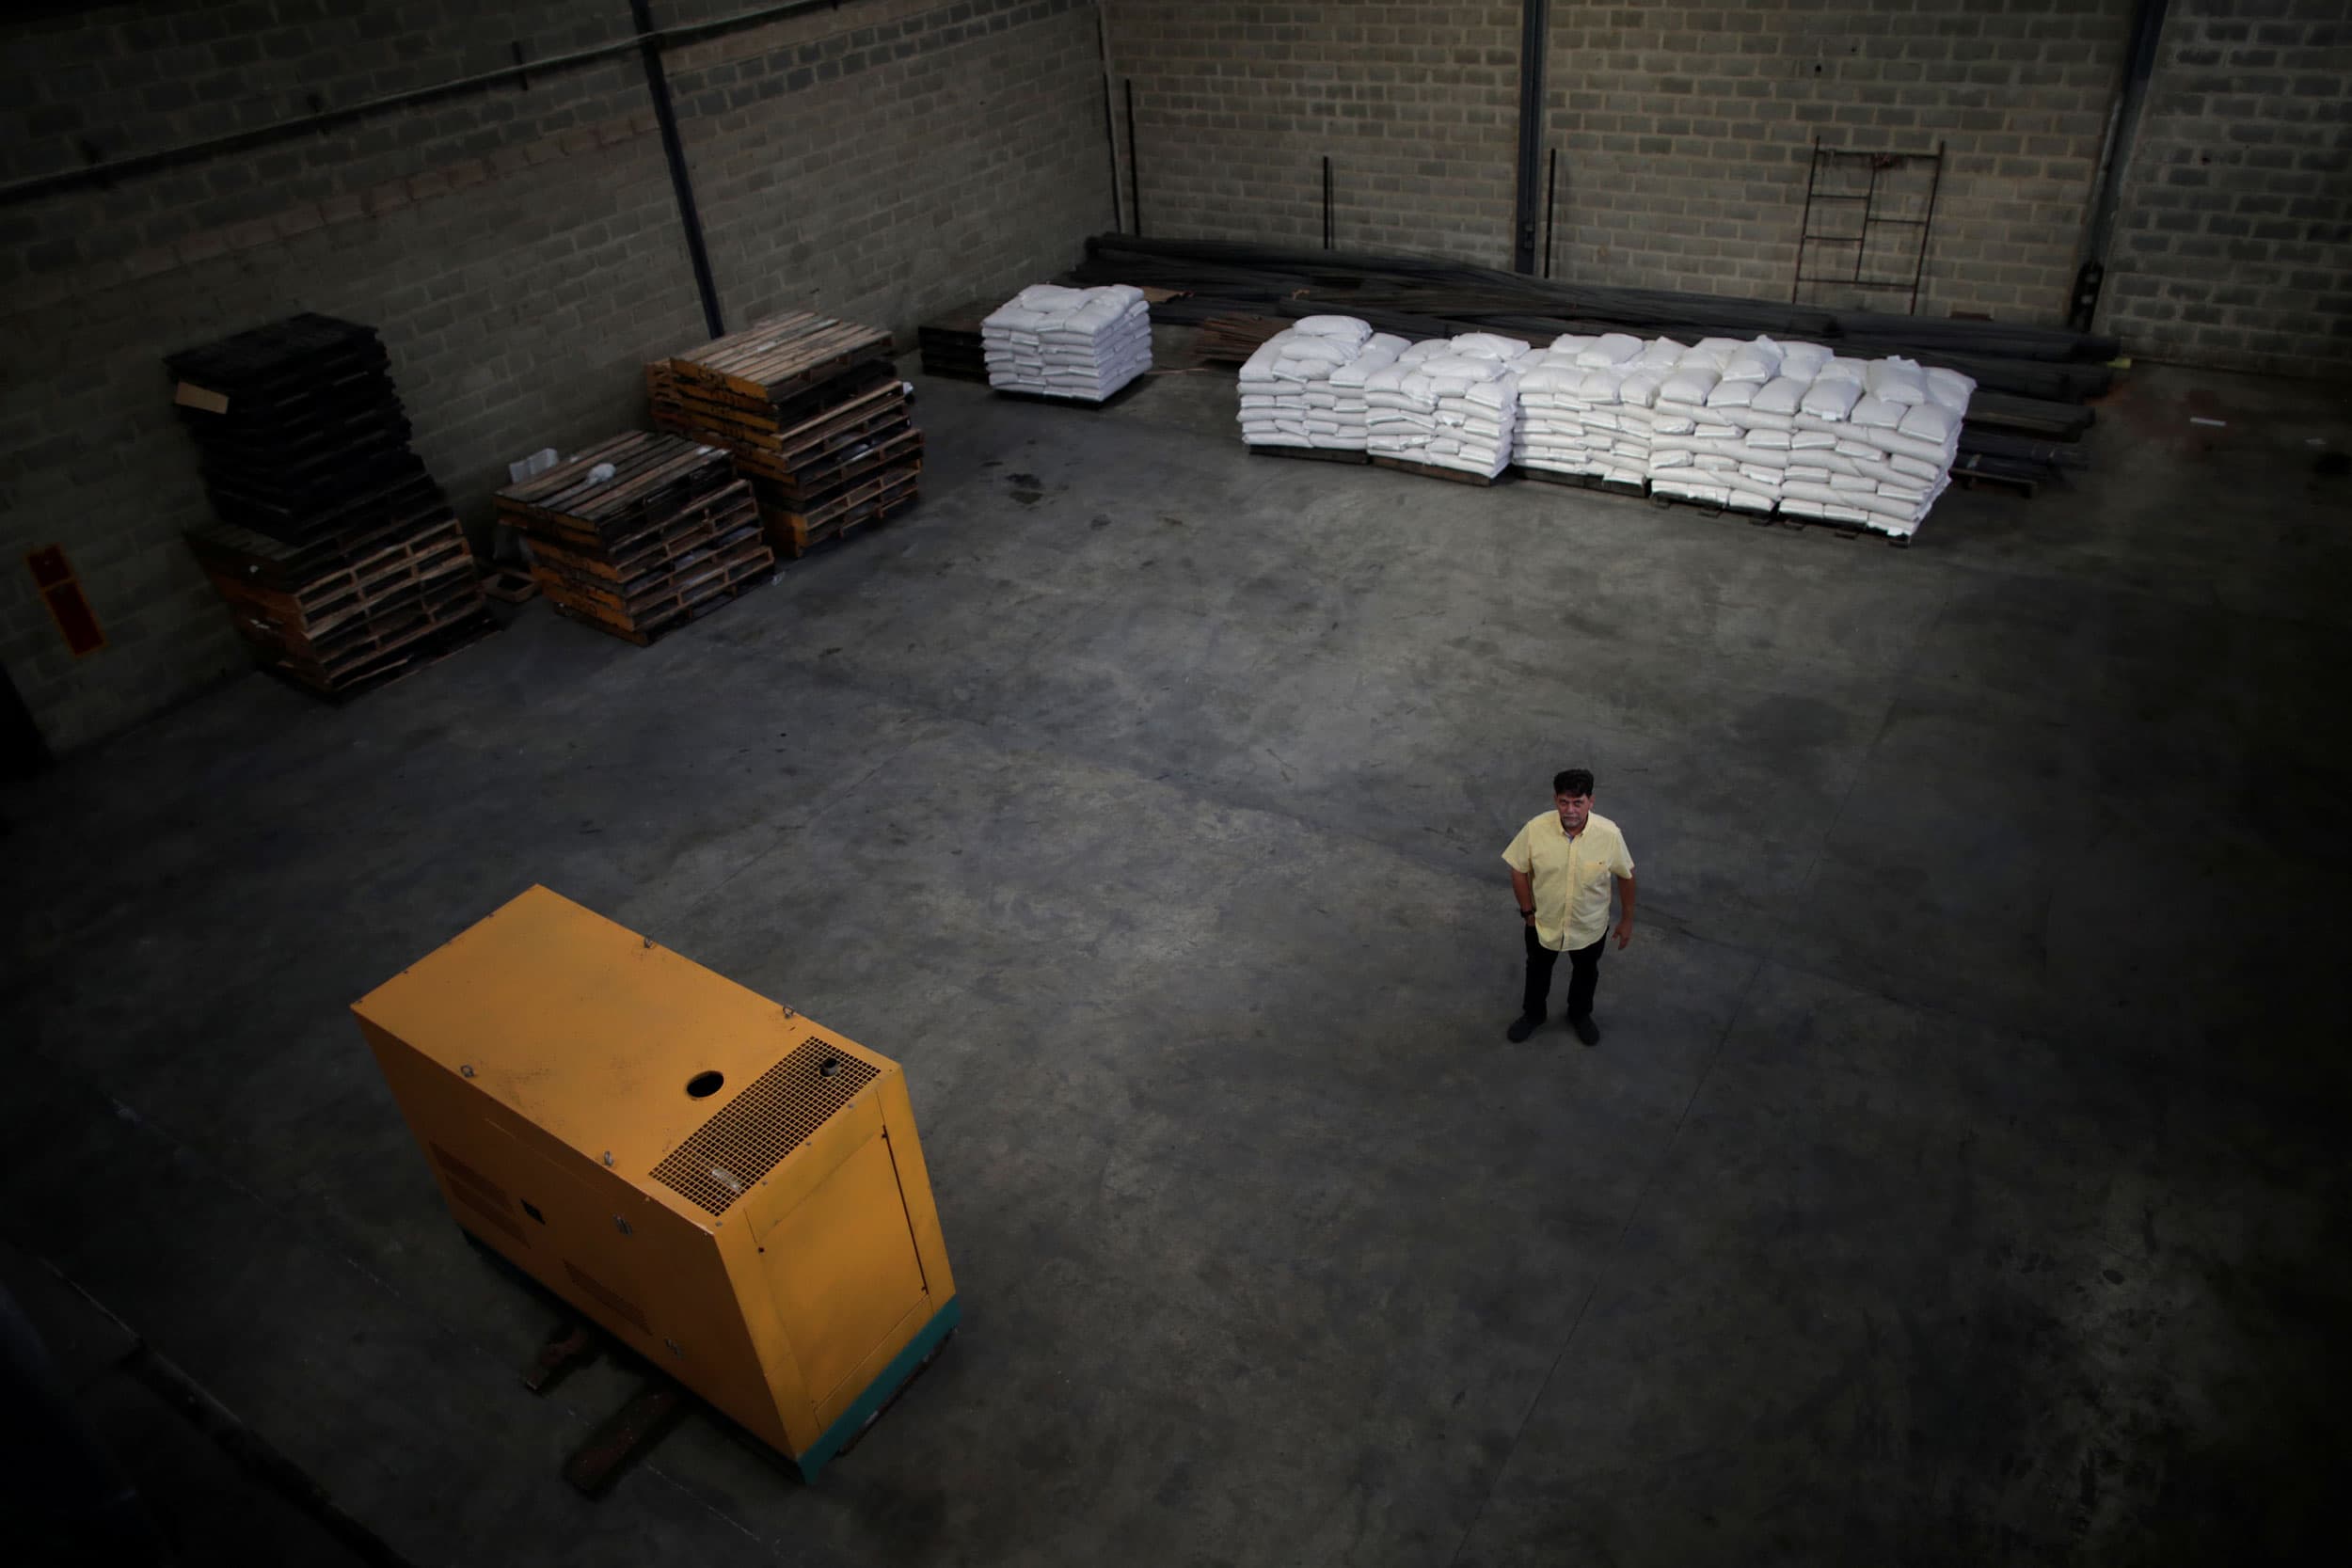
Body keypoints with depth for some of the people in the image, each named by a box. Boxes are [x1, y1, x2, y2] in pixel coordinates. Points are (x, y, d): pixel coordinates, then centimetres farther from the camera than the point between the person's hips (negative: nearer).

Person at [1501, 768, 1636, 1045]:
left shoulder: (1609, 834, -27)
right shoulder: (1536, 829, -27)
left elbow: (1626, 876, -10)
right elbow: (1518, 869, -10)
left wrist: (1627, 919, 0)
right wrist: (1527, 910, -4)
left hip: (1590, 926, 0)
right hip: (1543, 923, 0)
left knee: (1586, 973, 27)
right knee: (1538, 971, 26)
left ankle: (1580, 1014, 57)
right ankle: (1533, 1013, 55)